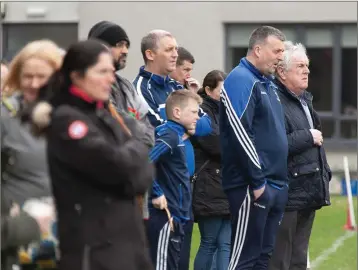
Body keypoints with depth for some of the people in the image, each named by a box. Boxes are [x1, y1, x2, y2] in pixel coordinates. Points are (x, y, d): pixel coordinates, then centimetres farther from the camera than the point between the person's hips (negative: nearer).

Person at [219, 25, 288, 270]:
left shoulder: (268, 83, 18)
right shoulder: (240, 81, -12)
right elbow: (240, 135, -20)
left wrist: (280, 180, 18)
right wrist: (257, 181, -20)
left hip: (276, 185, 9)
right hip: (252, 187, -9)